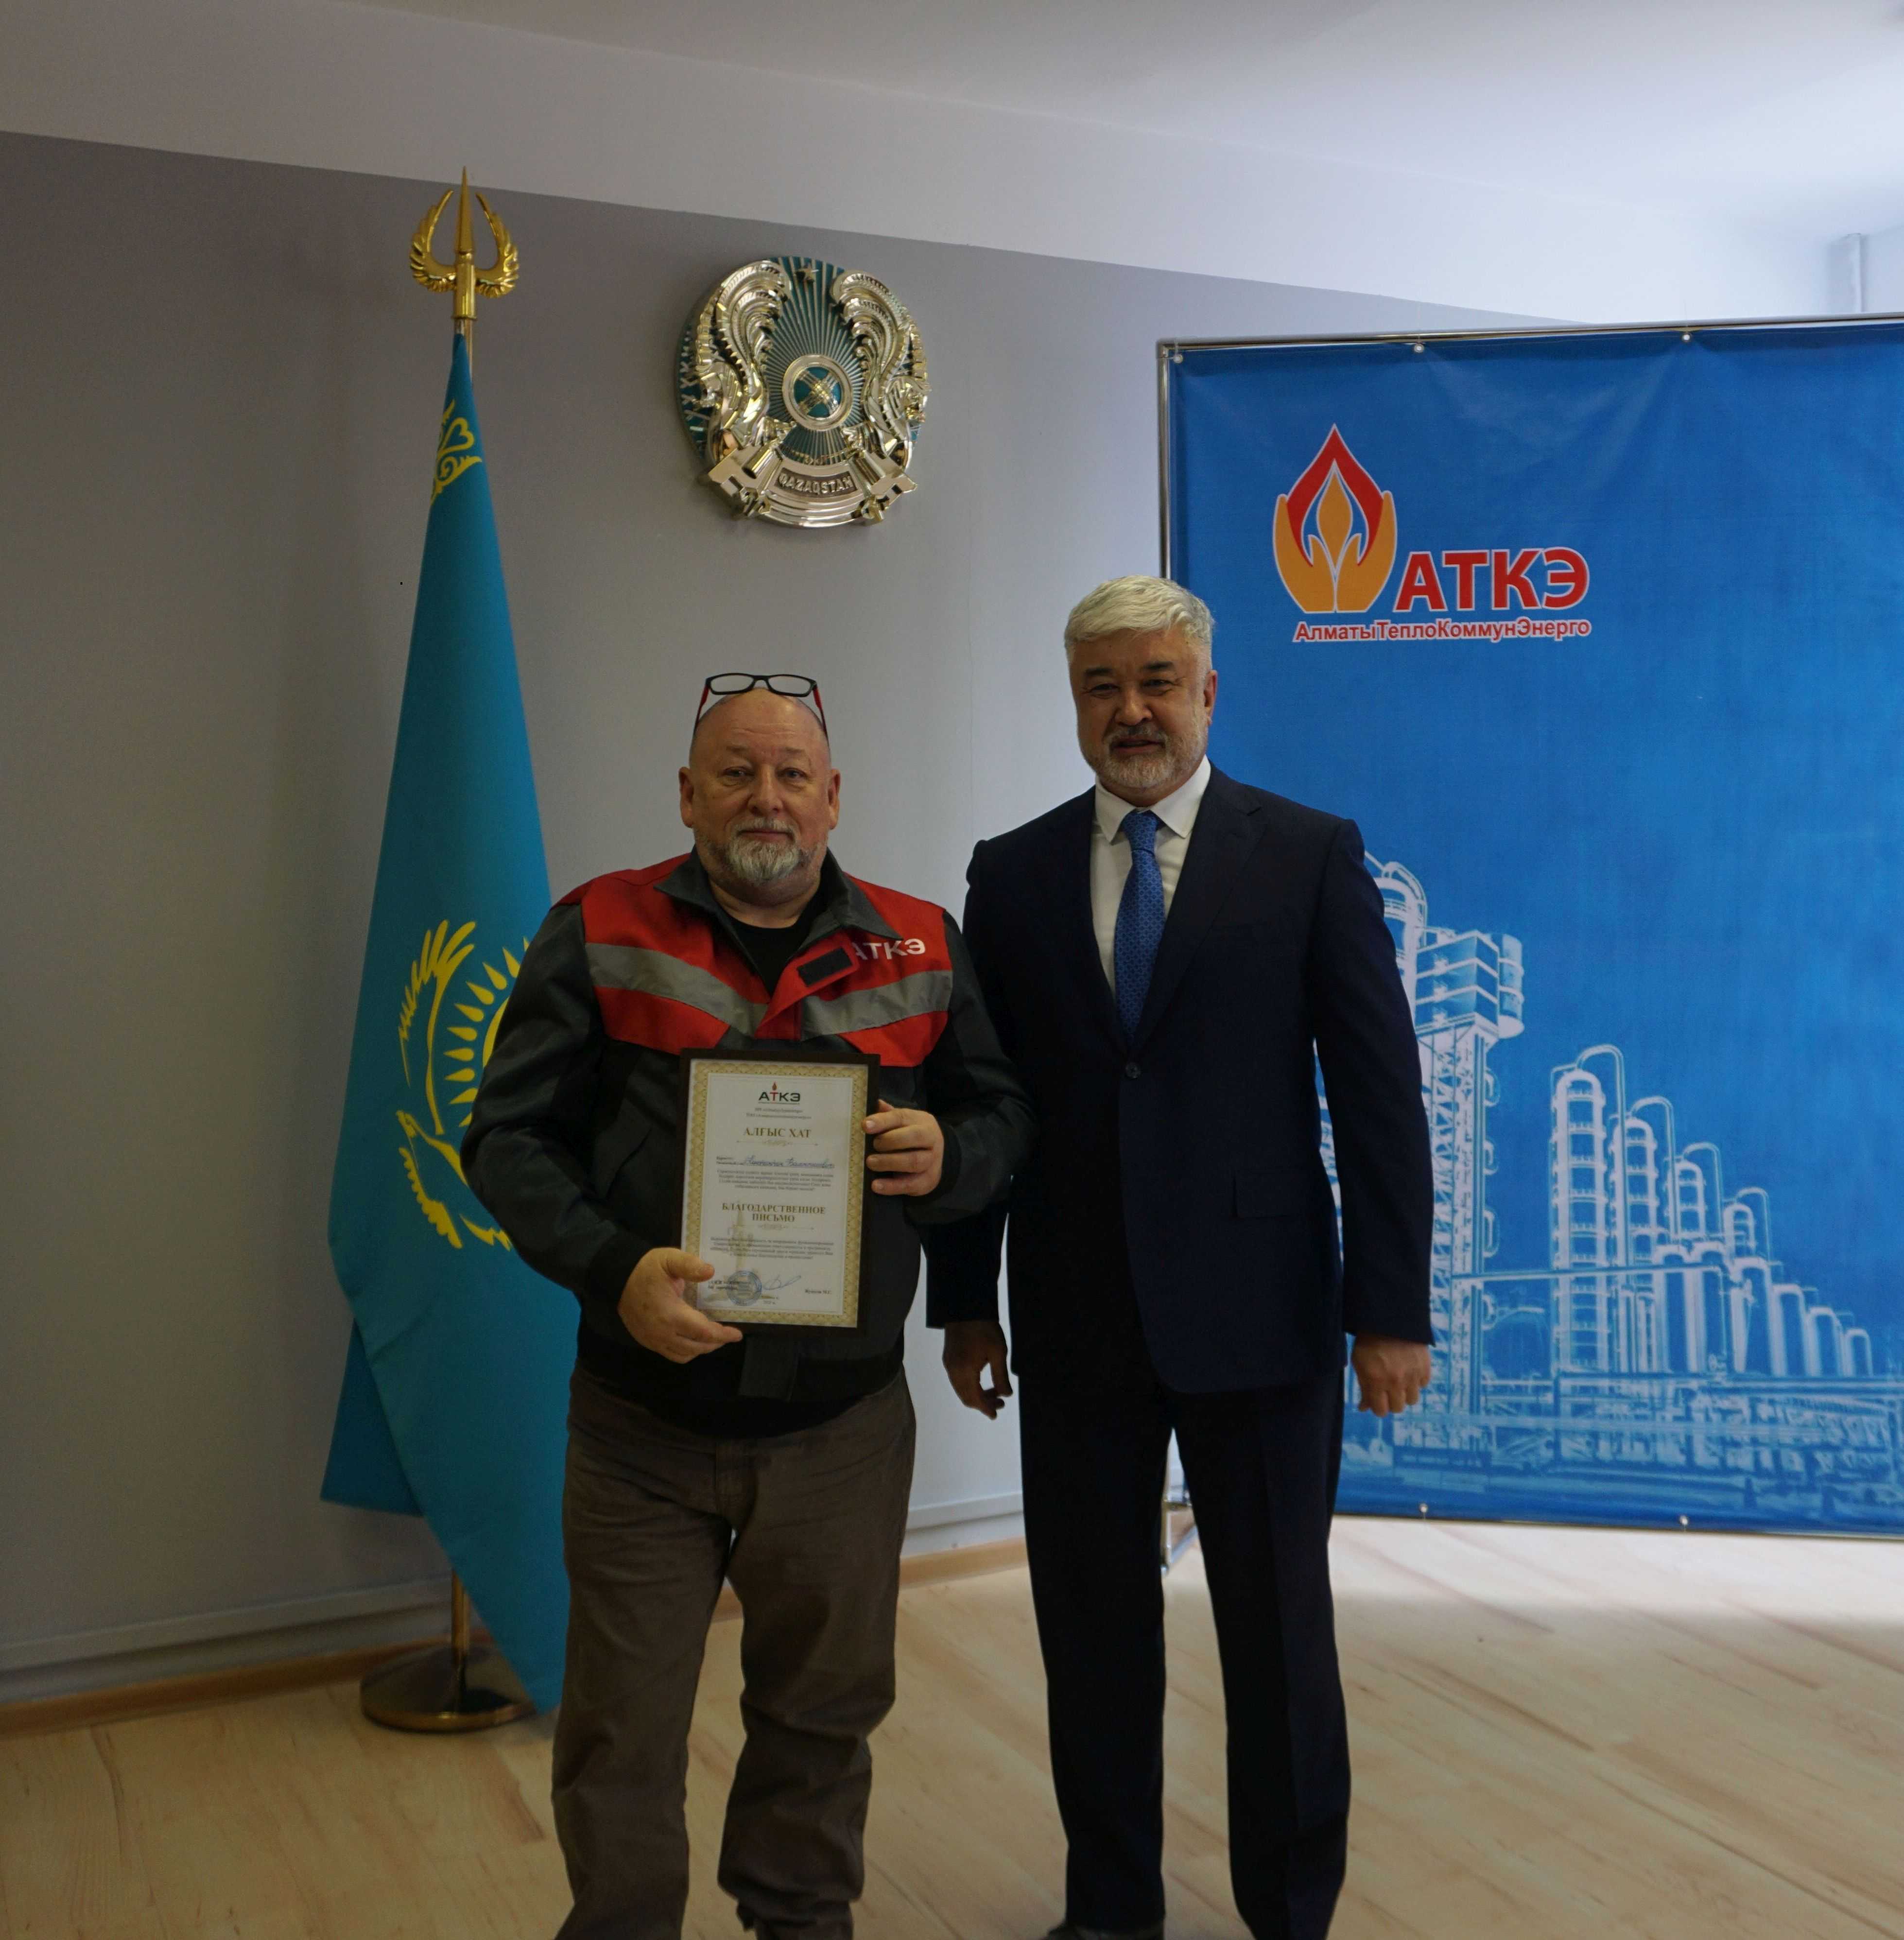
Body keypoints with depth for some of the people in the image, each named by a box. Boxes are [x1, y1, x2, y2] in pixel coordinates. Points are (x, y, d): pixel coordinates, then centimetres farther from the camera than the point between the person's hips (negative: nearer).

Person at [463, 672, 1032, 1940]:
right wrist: (612, 1267, -20)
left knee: (825, 1709, 19)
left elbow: (1005, 1113, 10)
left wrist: (951, 1156, -14)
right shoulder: (600, 933, -3)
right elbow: (511, 1138, -4)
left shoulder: (922, 946, 3)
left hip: (843, 1419, 2)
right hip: (644, 1419, -1)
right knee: (621, 1731, 9)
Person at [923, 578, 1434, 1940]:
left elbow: (1380, 1092, -4)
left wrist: (1392, 1306, -7)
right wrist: (966, 1298, 5)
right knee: (1092, 1626, 13)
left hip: (1257, 1312, -2)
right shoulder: (1012, 873, 5)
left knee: (1278, 1625, 11)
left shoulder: (1313, 855, -2)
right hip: (1076, 1320, 3)